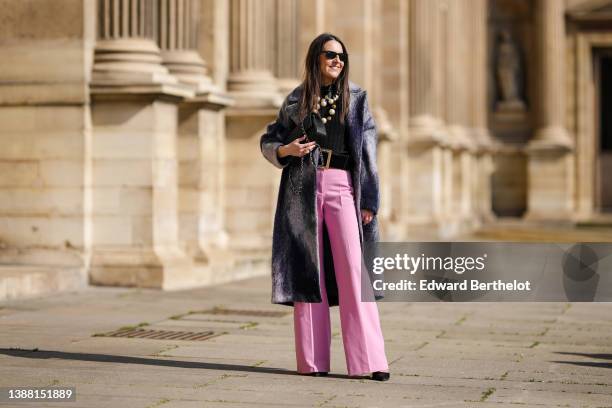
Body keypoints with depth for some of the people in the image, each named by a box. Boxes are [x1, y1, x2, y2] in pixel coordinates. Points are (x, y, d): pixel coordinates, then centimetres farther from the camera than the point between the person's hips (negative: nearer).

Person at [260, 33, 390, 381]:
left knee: (354, 271, -10)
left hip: (343, 189, -1)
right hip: (304, 189, 1)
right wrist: (286, 150, -9)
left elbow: (368, 151, 6)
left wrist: (369, 200, -1)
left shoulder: (356, 97, 9)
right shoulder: (296, 100, 9)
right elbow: (268, 141, 15)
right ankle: (313, 361, 2)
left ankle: (369, 360, -12)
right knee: (308, 271, -1)